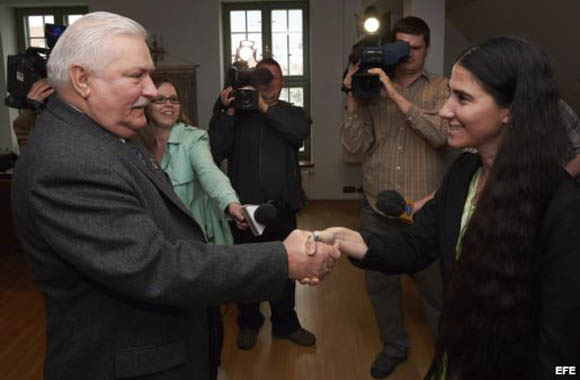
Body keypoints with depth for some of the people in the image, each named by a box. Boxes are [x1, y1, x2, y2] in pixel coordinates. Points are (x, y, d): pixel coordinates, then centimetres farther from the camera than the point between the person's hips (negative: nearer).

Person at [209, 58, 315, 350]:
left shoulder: (292, 113, 8)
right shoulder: (234, 112, 4)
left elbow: (300, 131, -16)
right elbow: (215, 152, -8)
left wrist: (265, 108, -18)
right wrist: (228, 113, -15)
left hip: (282, 208, 1)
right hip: (244, 207, 0)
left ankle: (285, 324, 31)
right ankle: (248, 323, 33)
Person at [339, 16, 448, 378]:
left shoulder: (441, 88, 0)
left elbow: (440, 134, -19)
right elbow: (354, 147, -1)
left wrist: (395, 93, -21)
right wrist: (353, 100, -11)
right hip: (377, 209, 3)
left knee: (435, 287, 11)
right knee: (380, 283, 16)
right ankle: (394, 346, 40)